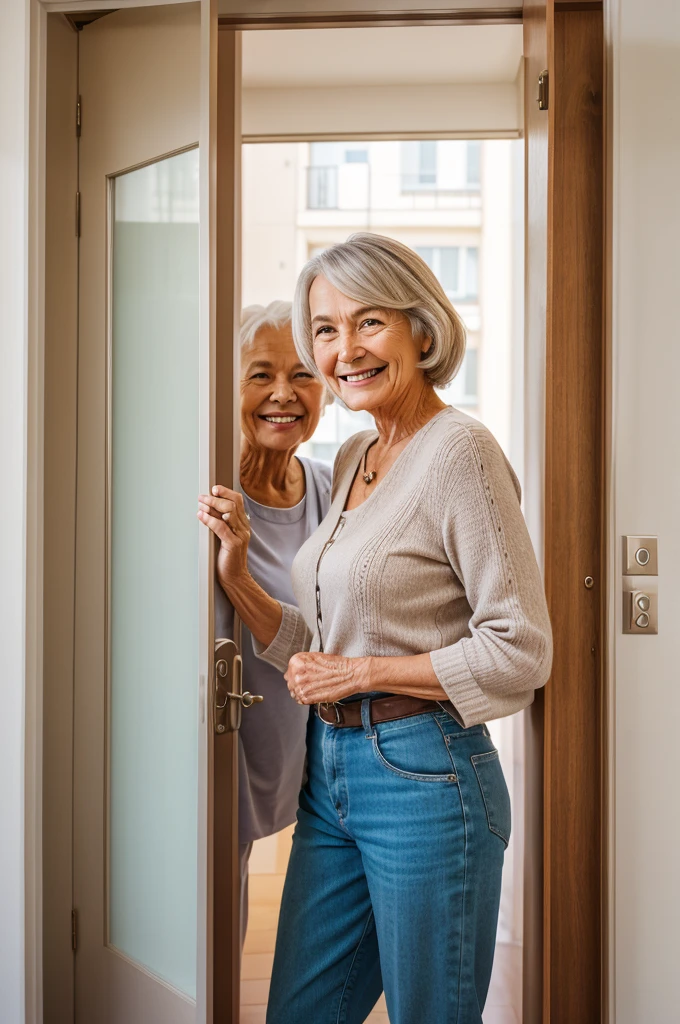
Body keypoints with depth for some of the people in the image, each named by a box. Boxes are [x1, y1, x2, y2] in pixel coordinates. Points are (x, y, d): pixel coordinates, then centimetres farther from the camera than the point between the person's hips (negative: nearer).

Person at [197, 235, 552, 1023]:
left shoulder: (459, 452, -14)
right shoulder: (351, 460, 10)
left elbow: (521, 652, -17)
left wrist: (360, 672, -14)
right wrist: (235, 576, 0)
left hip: (424, 775, -8)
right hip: (330, 773, 8)